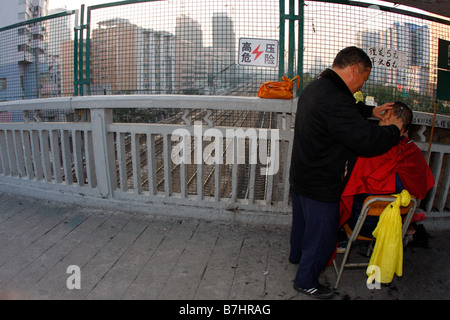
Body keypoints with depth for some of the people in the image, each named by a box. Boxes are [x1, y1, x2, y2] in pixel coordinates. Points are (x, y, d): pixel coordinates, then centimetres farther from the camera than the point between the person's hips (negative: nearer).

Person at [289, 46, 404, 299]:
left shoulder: (316, 87, 2)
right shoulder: (334, 101, -32)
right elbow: (368, 141, -29)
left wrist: (371, 111, 15)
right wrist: (395, 130, -12)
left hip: (302, 177, 10)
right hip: (320, 187, -10)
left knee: (303, 220, 30)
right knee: (322, 235, 10)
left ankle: (297, 254, 55)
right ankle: (306, 281, 31)